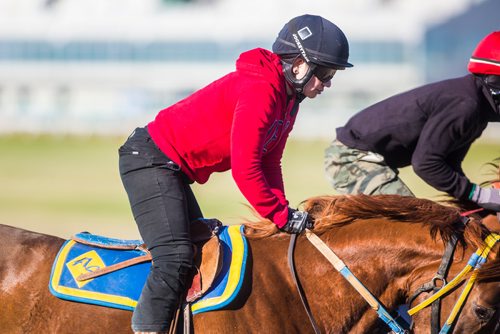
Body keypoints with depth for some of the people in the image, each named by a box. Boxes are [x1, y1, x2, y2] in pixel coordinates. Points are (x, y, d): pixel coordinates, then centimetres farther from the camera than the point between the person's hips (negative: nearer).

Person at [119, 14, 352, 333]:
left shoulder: (288, 97, 8)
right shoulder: (260, 90, -24)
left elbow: (269, 163, 11)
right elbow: (244, 168, -26)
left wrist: (284, 214, -2)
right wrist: (281, 215, -19)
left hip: (174, 169, 11)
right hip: (150, 159, -11)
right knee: (176, 257, -21)